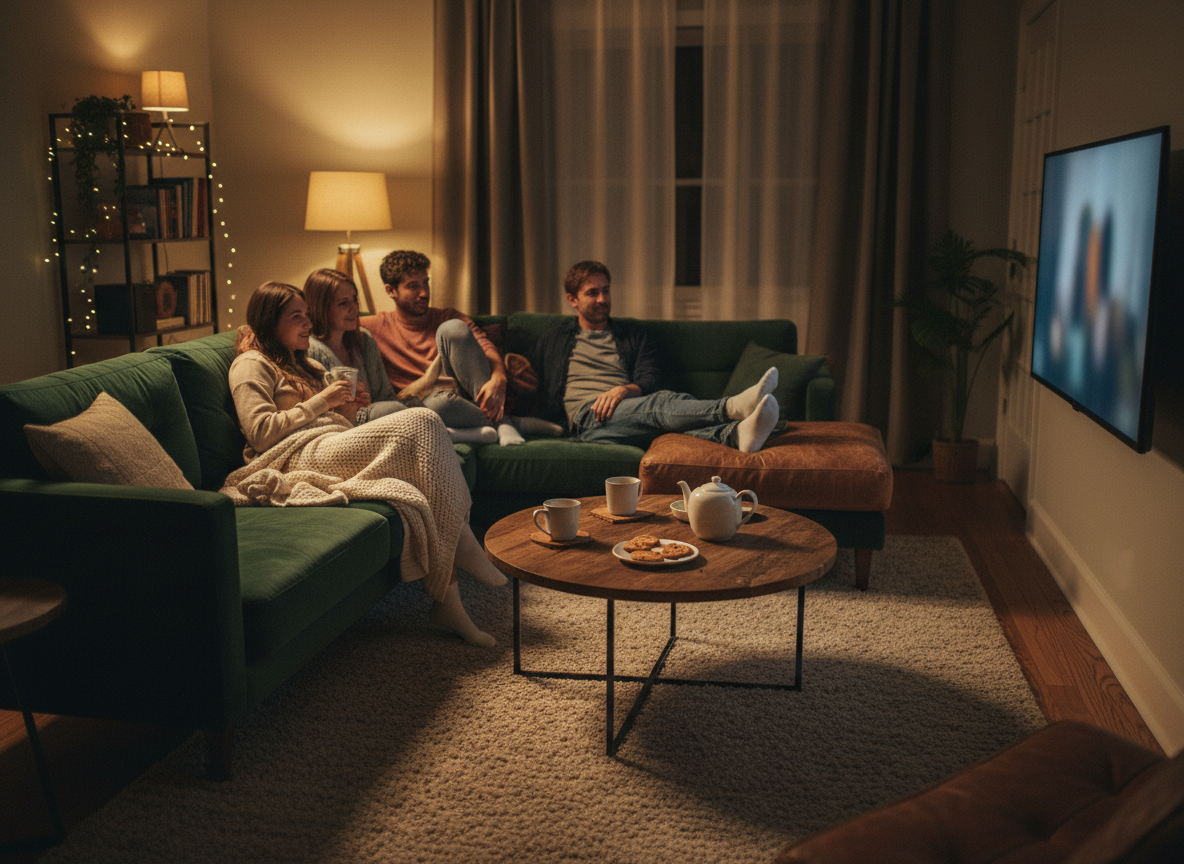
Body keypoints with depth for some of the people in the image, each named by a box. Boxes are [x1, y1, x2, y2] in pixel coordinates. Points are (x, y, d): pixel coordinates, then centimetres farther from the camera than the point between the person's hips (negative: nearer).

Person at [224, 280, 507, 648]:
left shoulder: (305, 365, 33)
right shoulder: (251, 365, 7)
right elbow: (261, 433, -8)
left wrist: (349, 410, 10)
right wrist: (321, 402, -5)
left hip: (341, 449, 8)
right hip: (306, 456, -8)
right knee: (422, 421, -25)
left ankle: (447, 595, -28)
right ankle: (462, 541, -20)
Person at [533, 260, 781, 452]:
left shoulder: (632, 333, 27)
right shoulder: (552, 341, 23)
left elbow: (649, 382, 12)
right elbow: (547, 397, 19)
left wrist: (624, 390, -11)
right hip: (587, 418, -3)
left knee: (672, 412, -35)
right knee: (664, 402, -34)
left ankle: (737, 433, -65)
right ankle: (735, 406, -59)